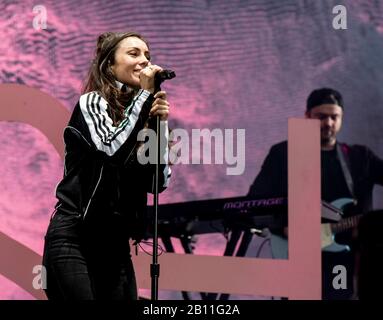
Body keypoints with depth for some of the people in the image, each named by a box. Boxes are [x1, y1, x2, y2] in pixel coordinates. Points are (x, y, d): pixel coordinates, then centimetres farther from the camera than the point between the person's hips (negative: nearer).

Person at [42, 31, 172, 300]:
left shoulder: (141, 116, 13)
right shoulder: (92, 102, -2)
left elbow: (159, 182, 5)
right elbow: (113, 147, -21)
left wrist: (161, 123, -5)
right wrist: (145, 93, -12)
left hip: (116, 244, 6)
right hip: (73, 239, -6)